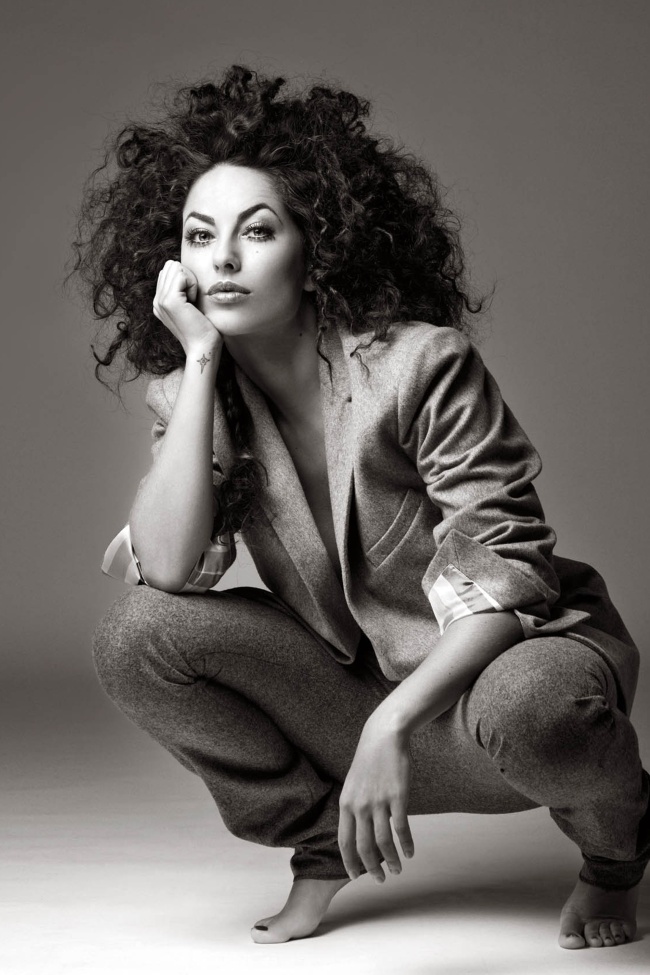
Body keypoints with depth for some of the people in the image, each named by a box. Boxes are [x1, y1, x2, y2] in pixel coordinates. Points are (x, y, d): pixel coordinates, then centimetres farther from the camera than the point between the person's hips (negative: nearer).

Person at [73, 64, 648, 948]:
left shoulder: (419, 364, -20)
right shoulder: (189, 392, -4)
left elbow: (506, 580, -21)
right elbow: (167, 570, -20)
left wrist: (392, 724, -33)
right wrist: (201, 360, -22)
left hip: (517, 652, -4)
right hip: (364, 688, 4)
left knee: (527, 710, -41)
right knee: (135, 639, -16)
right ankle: (322, 845, 5)